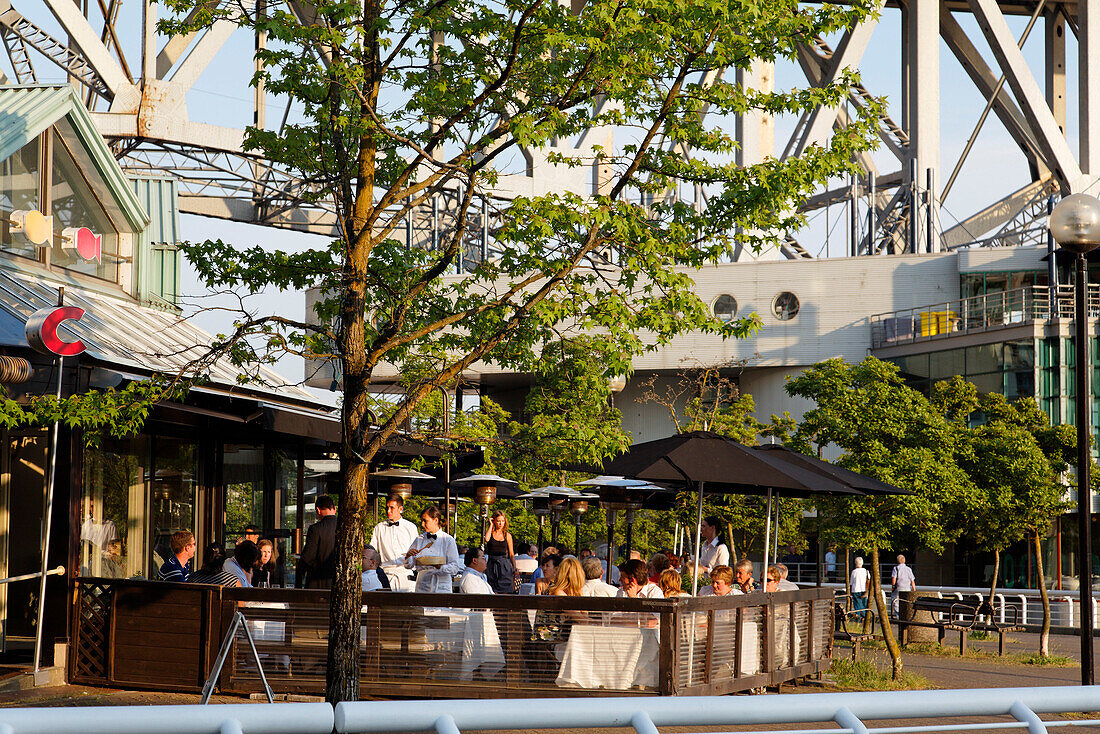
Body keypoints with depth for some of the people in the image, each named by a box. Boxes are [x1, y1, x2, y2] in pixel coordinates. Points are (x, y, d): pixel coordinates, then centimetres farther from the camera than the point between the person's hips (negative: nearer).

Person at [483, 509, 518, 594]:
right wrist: (491, 525, -6)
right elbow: (486, 539, -20)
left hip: (505, 565, 1)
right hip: (492, 565, -1)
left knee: (505, 592, -5)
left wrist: (515, 569, 1)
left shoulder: (507, 535, 9)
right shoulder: (490, 533, 5)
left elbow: (511, 554, 12)